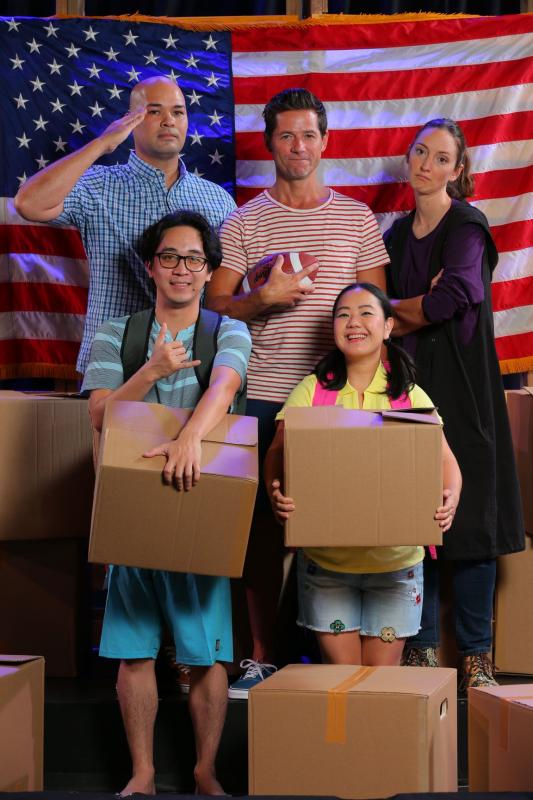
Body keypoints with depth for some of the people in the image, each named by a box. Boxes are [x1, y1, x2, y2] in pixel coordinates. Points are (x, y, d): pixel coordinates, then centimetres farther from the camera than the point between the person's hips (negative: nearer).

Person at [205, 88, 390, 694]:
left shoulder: (357, 218, 9)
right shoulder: (243, 222, 7)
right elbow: (214, 302, 6)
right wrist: (264, 298, -12)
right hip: (264, 395, 0)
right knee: (261, 525, 2)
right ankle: (262, 656, 10)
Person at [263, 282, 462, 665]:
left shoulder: (410, 395, 3)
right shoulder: (312, 391, 2)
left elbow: (445, 460, 0)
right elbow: (277, 453, -5)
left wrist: (449, 501, -21)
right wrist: (276, 495, -26)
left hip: (394, 560, 0)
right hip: (326, 558, 0)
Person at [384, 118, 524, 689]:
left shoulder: (467, 225, -5)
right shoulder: (399, 233, 15)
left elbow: (458, 294, -22)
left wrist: (397, 314, -6)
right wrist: (425, 308, -10)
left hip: (460, 386, -5)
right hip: (408, 382, 5)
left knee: (467, 518, -3)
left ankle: (476, 653, 6)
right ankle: (421, 646, 13)